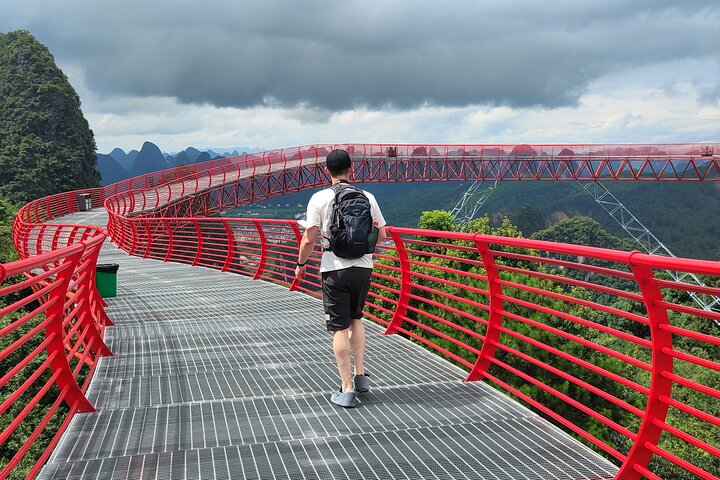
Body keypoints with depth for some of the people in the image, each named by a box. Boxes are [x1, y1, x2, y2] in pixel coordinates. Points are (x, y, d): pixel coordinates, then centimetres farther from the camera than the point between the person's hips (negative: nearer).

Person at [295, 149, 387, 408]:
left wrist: (301, 264, 7)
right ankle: (360, 376, 22)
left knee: (339, 328, 3)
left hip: (335, 269, -3)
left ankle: (347, 390, 5)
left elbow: (308, 240, -10)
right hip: (363, 267, 3)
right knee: (355, 318, 23)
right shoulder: (367, 197, 2)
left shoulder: (320, 199, -6)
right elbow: (381, 235, 8)